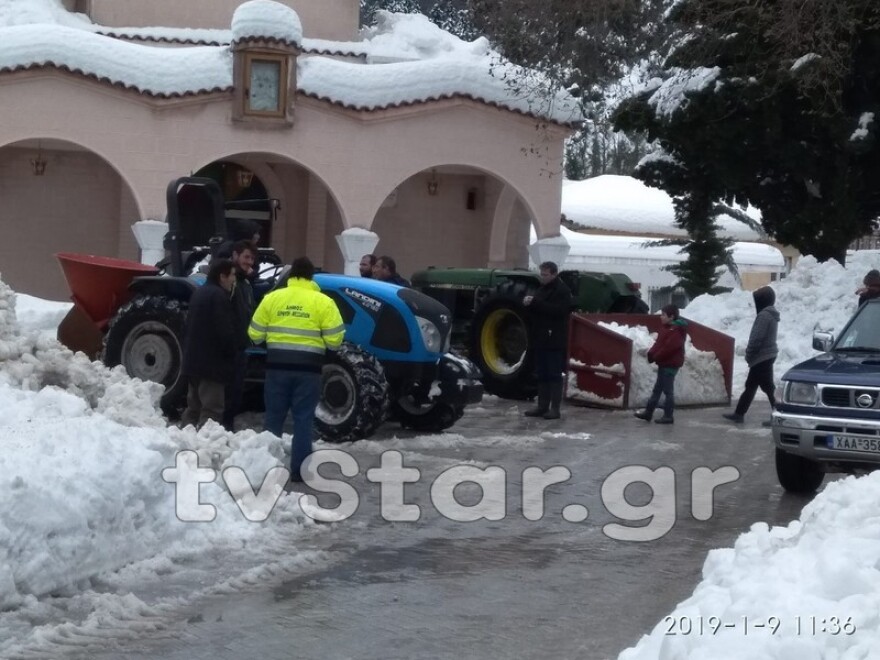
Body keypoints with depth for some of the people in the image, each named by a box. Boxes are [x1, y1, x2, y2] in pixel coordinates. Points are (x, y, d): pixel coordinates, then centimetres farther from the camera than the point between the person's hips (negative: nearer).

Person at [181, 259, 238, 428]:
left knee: (194, 406, 16)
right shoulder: (218, 296, -16)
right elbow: (225, 332, -20)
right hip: (212, 362, -10)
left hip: (194, 361, 10)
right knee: (211, 410, -10)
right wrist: (231, 356, -6)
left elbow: (188, 327, 21)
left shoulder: (199, 293, 15)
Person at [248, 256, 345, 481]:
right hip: (308, 367, -2)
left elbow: (255, 334, 4)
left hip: (277, 365, 2)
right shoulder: (323, 302, -2)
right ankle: (298, 470, 4)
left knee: (274, 417, 11)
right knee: (303, 419, 4)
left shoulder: (272, 298, 3)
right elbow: (334, 340, -5)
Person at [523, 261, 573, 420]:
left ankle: (555, 408, -4)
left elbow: (558, 310, -22)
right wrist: (528, 303, -1)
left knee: (554, 374, -5)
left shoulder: (562, 291, -9)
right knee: (542, 374, 10)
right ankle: (542, 406, 14)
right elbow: (536, 309, 22)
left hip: (555, 340, -8)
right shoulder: (542, 289, 17)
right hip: (541, 339, 8)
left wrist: (535, 303, -22)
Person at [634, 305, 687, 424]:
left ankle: (668, 416, 3)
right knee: (657, 389, 14)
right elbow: (658, 343, 13)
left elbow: (669, 347, -25)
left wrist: (656, 357, -18)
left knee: (668, 390, -4)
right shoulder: (667, 328, 14)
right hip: (664, 363, 10)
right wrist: (651, 353, -2)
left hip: (670, 364, -10)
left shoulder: (676, 330, -19)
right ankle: (648, 412, 20)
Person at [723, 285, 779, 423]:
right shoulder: (771, 315, 13)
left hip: (762, 357, -10)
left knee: (768, 387, -7)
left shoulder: (764, 315, -19)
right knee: (750, 385, 14)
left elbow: (756, 338, -22)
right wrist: (751, 354, 13)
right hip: (767, 355, 10)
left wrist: (748, 354, -11)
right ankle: (739, 413, 20)